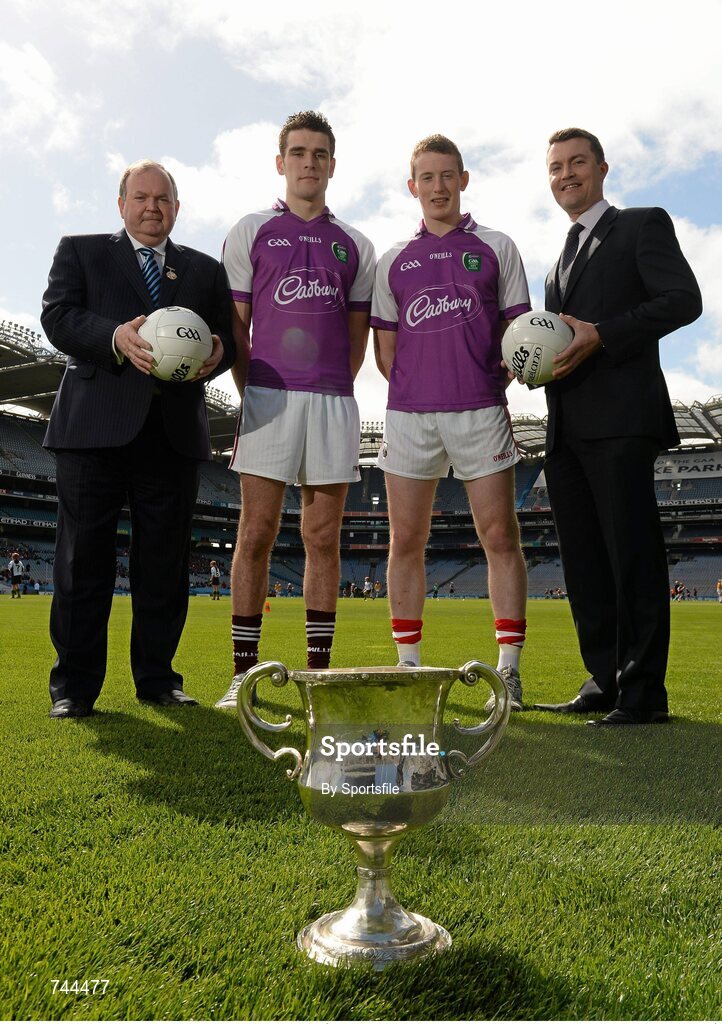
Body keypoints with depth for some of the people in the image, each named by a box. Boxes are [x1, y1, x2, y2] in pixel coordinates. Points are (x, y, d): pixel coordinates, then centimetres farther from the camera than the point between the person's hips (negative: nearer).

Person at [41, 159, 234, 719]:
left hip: (175, 430, 2)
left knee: (165, 561, 4)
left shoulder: (205, 269, 21)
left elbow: (225, 338, 13)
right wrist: (116, 337, -20)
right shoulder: (81, 251, 15)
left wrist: (216, 354, -12)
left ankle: (157, 677, 16)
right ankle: (74, 684, 9)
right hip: (96, 425, -2)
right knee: (84, 557, -1)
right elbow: (58, 316, 0)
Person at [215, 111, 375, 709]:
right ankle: (244, 672, 2)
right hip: (269, 397, -2)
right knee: (256, 534, -5)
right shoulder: (251, 232, 11)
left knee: (323, 538, 3)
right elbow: (236, 325, 7)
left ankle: (319, 671, 10)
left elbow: (358, 335, 17)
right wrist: (252, 394, 1)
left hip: (334, 402, 2)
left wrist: (333, 390, 7)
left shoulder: (355, 246, 16)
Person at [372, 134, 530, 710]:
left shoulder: (497, 248, 12)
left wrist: (491, 385, -5)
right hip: (409, 413, 2)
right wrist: (415, 389, 3)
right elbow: (384, 346, 16)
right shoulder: (394, 261, 16)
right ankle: (409, 665, 13)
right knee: (406, 541, 2)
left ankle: (509, 669, 4)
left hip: (482, 411, -1)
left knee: (501, 537, -4)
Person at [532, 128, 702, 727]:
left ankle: (643, 693, -2)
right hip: (566, 426, 8)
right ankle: (606, 682, 14)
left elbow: (684, 299, -7)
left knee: (632, 554, -8)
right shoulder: (563, 261, 28)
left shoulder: (643, 225, 7)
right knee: (584, 562, 6)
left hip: (620, 418, -7)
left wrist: (600, 335, -17)